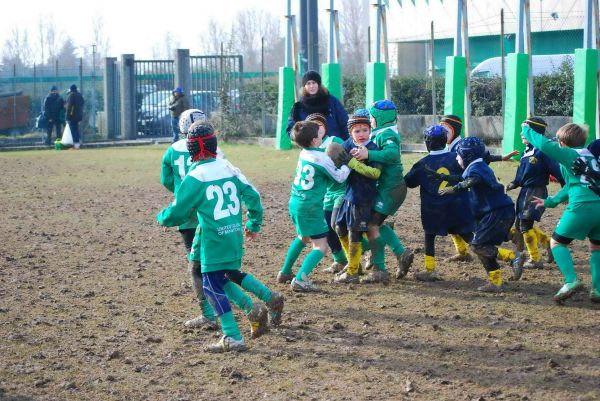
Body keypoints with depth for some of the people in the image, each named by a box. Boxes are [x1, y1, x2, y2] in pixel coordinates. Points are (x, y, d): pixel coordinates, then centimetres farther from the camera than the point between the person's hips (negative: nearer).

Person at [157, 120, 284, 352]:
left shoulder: (195, 178, -13)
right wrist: (254, 225, 22)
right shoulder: (228, 168, 5)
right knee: (231, 274, 25)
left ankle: (233, 338, -5)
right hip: (235, 235, 7)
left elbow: (177, 213, -7)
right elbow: (252, 196, 9)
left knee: (213, 284, 0)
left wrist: (162, 218, 15)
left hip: (214, 239, -7)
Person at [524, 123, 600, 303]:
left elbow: (544, 144, -10)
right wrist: (550, 202, 40)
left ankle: (571, 281, -10)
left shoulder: (568, 154, 3)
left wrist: (527, 130, 9)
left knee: (557, 242, 9)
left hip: (581, 207, -6)